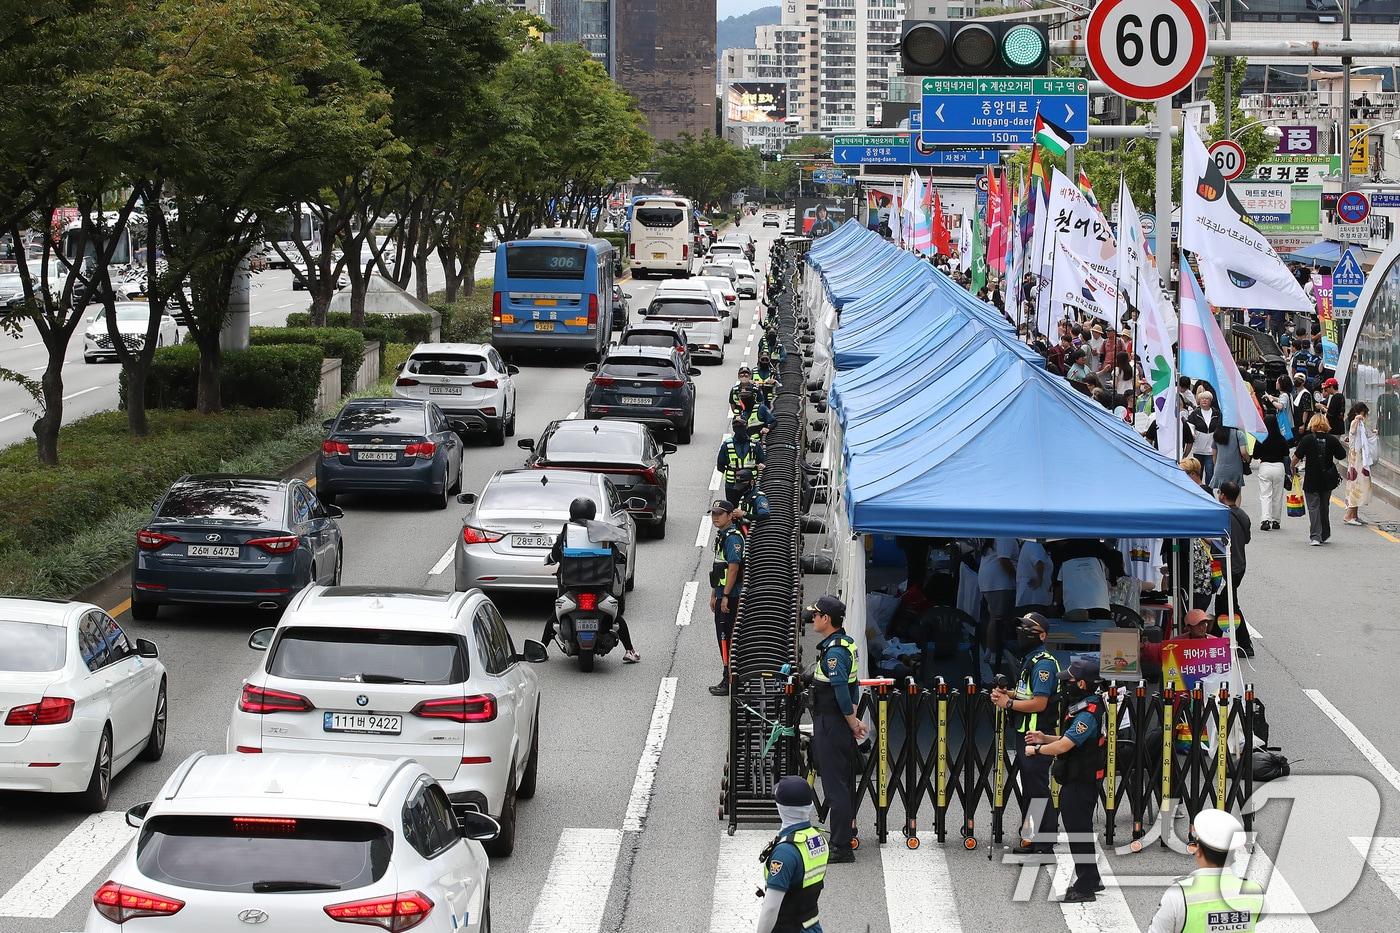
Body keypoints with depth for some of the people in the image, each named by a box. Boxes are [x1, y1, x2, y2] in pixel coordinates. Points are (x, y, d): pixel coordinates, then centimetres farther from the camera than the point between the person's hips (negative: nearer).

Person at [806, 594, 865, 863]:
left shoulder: (834, 651, -20)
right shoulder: (846, 643, 11)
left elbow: (842, 691, -24)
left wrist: (852, 722, -14)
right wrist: (854, 719, 16)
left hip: (830, 725, -10)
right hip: (840, 725, 10)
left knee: (835, 785, -7)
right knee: (845, 782, 16)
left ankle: (842, 848, -5)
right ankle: (846, 834, 26)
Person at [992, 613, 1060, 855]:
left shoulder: (1043, 663, -15)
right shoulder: (1029, 660, 17)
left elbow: (1039, 703, -22)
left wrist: (1009, 703, -13)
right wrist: (1007, 695, 8)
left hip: (1038, 736, -10)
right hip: (1025, 734, 10)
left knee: (1038, 788, -7)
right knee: (1028, 788, 15)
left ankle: (1045, 843, -4)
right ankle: (1030, 837, 22)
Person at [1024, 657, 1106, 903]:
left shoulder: (1088, 714, -23)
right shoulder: (1080, 707, 10)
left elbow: (1063, 746, -25)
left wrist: (1036, 750, -10)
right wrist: (1044, 738, 8)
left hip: (1081, 783, -10)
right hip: (1076, 780, 10)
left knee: (1079, 831, -3)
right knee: (1078, 829, 19)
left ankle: (1085, 888, 4)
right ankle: (1090, 879, 30)